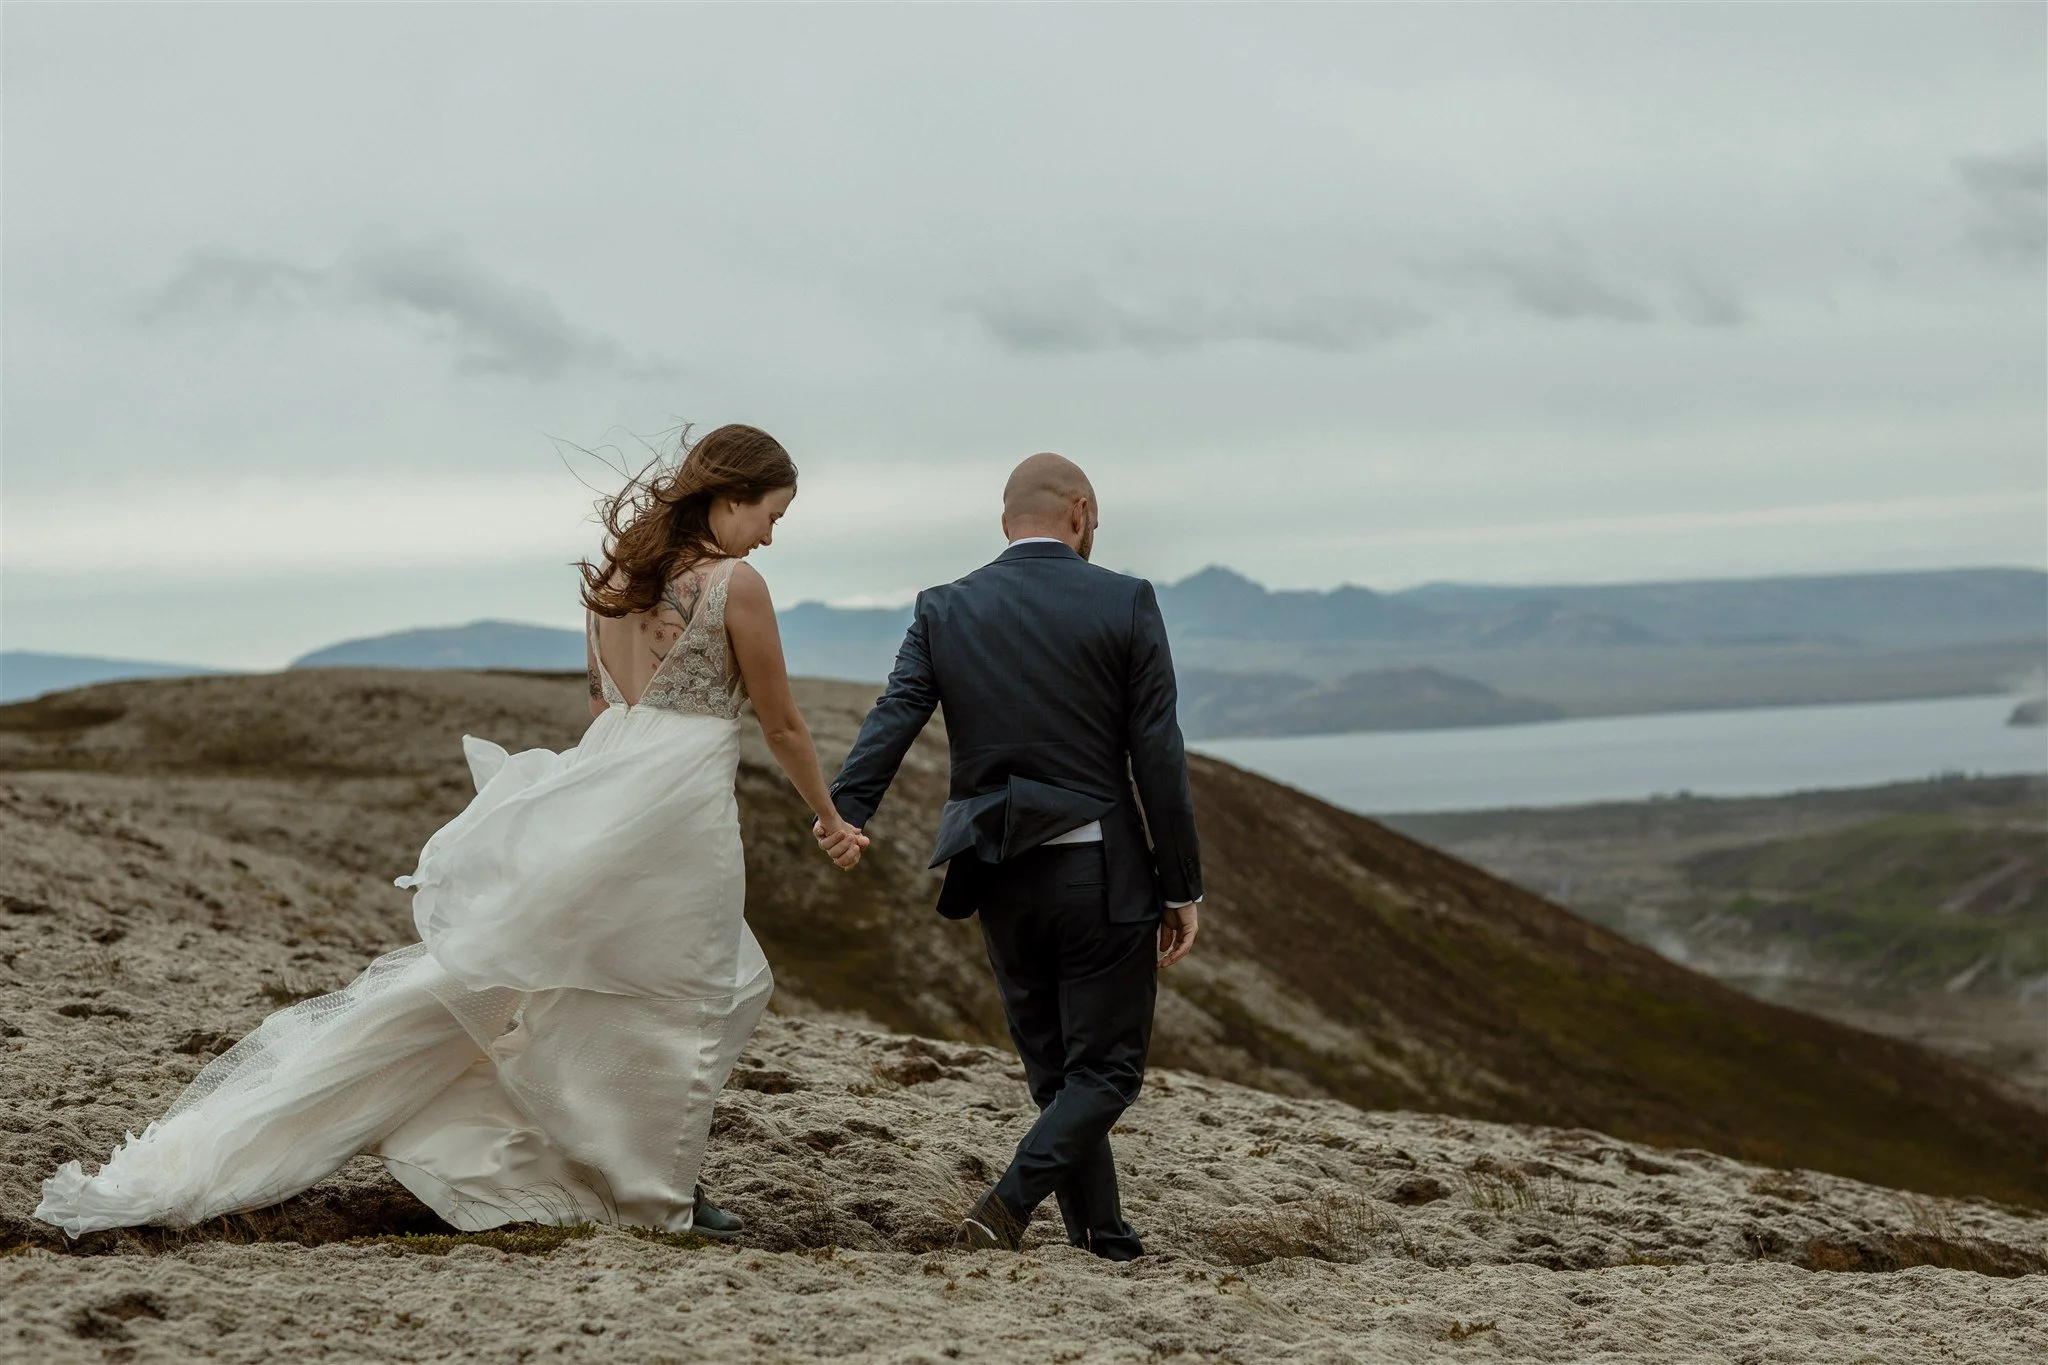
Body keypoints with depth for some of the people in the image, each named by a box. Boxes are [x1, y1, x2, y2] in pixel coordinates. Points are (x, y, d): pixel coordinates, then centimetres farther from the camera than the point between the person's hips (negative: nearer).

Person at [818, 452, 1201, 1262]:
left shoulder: (945, 611, 3)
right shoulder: (1125, 604, -5)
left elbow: (894, 717, -14)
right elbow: (1159, 759, -7)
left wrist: (847, 811, -24)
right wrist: (1182, 889, -2)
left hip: (1000, 878, 4)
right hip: (1104, 875, -3)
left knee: (1054, 1068, 16)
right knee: (1105, 1069, 6)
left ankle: (1105, 1242, 20)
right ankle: (1010, 1202, -15)